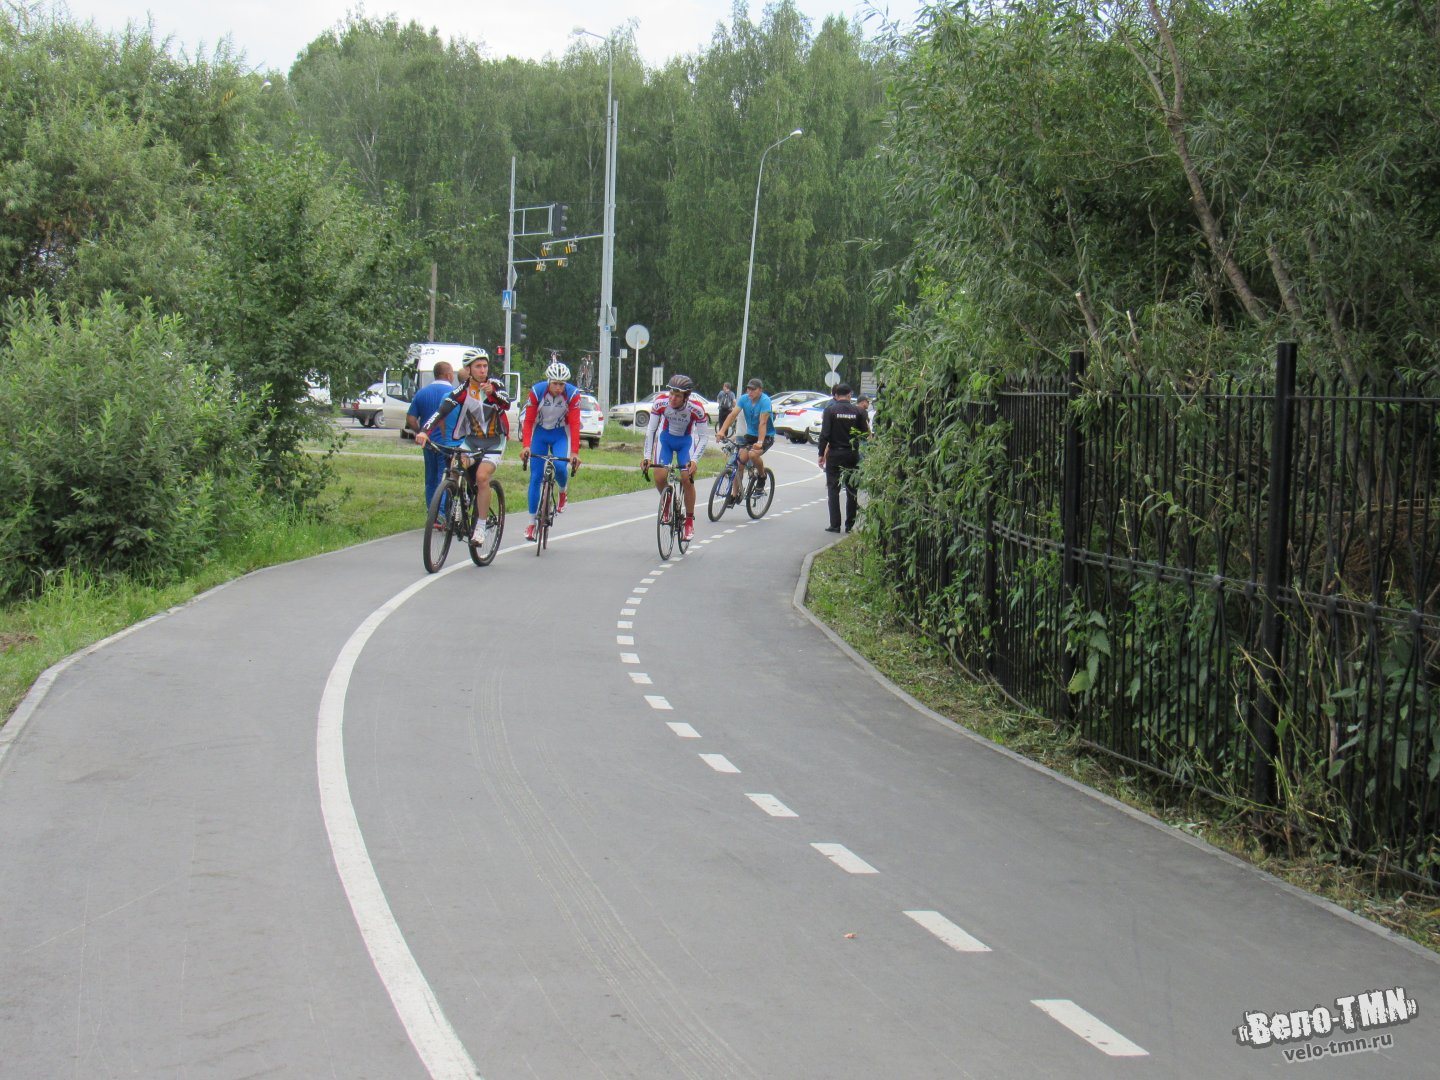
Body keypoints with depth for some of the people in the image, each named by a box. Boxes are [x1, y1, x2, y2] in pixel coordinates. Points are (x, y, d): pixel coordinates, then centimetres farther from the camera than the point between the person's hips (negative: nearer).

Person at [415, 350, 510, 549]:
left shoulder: (494, 385, -9)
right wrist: (424, 430, -33)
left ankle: (481, 527, -17)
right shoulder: (463, 389, -7)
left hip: (494, 442, -2)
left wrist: (492, 393, -48)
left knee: (482, 476, -24)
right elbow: (443, 410, -18)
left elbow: (506, 404, -27)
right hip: (471, 440, 3)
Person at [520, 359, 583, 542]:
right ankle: (532, 522, 2)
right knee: (536, 476, -5)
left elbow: (574, 424, -21)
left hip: (560, 434, 0)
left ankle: (562, 492, 11)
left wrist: (575, 452, -28)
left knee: (560, 466, -25)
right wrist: (525, 446, -32)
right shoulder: (537, 391, -21)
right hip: (540, 433, 0)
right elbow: (528, 421, -19)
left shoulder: (572, 394, -21)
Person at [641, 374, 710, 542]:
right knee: (660, 477, -16)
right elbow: (651, 429, -17)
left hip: (686, 441, -1)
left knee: (687, 478, -18)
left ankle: (690, 520, 0)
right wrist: (647, 456, -23)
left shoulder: (696, 409, -31)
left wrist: (694, 460, -33)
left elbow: (704, 436, -22)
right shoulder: (660, 403, -28)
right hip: (666, 438, 1)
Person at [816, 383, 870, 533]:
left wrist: (821, 454, -4)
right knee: (852, 490, 10)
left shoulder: (830, 409, -6)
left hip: (834, 454, -2)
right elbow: (865, 434, 2)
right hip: (852, 454, 2)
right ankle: (849, 525, 9)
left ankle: (835, 524, -2)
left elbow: (824, 434, -10)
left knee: (833, 489, 3)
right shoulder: (857, 411, -1)